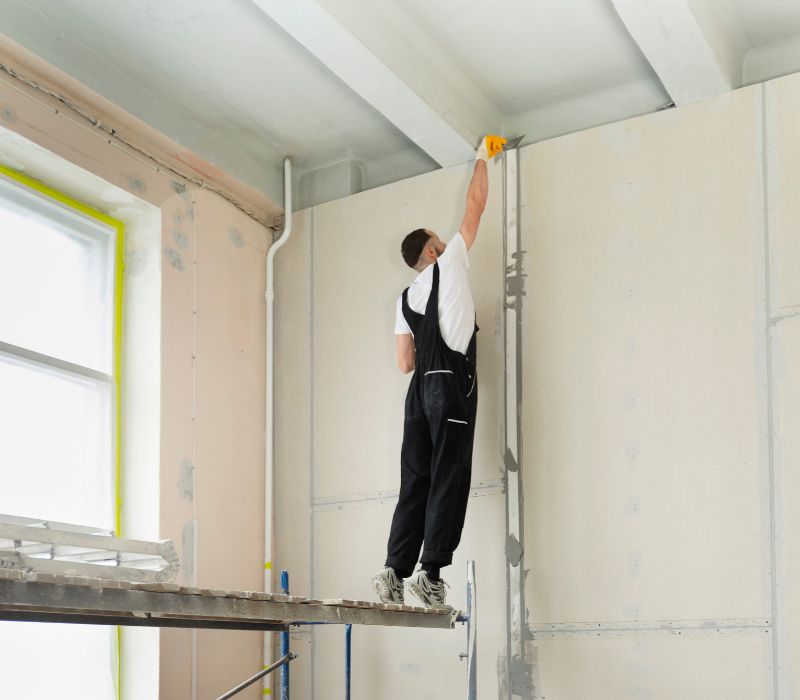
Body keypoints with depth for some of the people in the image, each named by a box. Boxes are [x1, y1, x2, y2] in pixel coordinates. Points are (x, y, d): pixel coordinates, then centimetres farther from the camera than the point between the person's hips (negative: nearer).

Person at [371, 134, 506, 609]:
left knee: (416, 481, 4)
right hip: (453, 383, -6)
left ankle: (395, 570, -3)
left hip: (421, 389, 6)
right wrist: (483, 158, 24)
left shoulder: (406, 299, 20)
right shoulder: (447, 265, 6)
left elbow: (404, 362, 17)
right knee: (449, 479, -8)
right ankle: (431, 571, -15)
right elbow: (476, 206, 13)